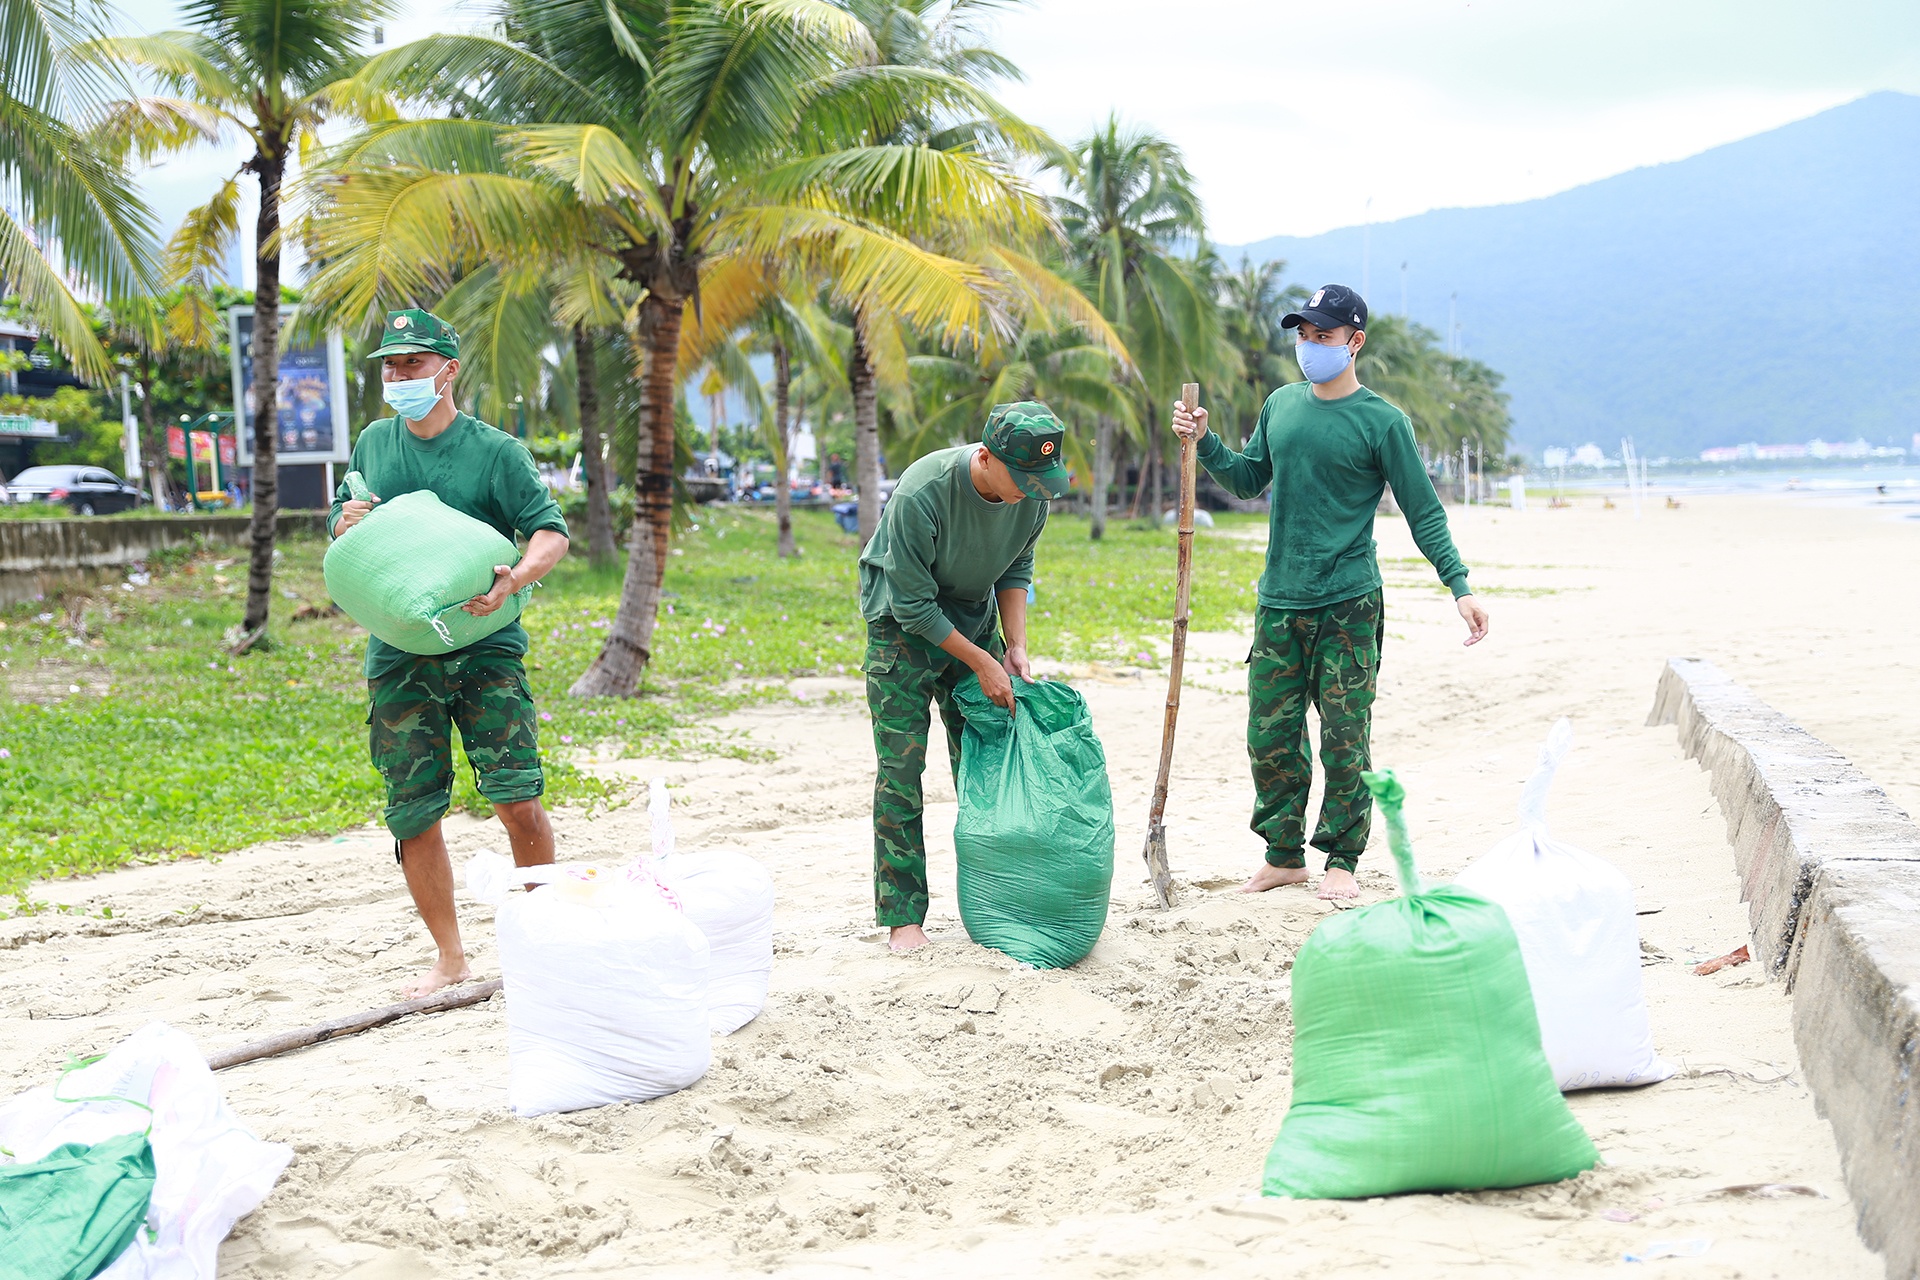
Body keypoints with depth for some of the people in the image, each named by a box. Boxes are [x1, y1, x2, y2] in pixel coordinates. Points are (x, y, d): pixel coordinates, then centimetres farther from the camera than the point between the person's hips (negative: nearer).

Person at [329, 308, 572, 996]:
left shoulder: (494, 450, -2)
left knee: (516, 798, -12)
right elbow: (340, 526, 22)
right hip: (399, 656, 4)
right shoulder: (373, 444, 12)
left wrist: (514, 579, -26)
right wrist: (346, 522, -2)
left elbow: (551, 530, -7)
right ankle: (449, 957, 18)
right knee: (412, 813, 3)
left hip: (486, 649, -4)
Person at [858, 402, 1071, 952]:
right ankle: (902, 914, -5)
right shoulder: (922, 492, -33)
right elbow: (913, 604, -24)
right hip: (903, 620, -5)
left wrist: (1015, 647, -6)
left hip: (973, 613, 5)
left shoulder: (1033, 491, -15)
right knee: (901, 762, -10)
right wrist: (981, 663, -20)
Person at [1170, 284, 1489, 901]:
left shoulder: (1382, 422, -4)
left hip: (1348, 606, -5)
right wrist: (1205, 443, 8)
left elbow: (1423, 512, -3)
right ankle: (1283, 856, 17)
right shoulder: (1281, 405, 11)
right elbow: (1250, 480, 23)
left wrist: (1459, 585, -11)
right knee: (1269, 734, 5)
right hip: (1279, 602, 5)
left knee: (1344, 740, -2)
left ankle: (1341, 860, 10)